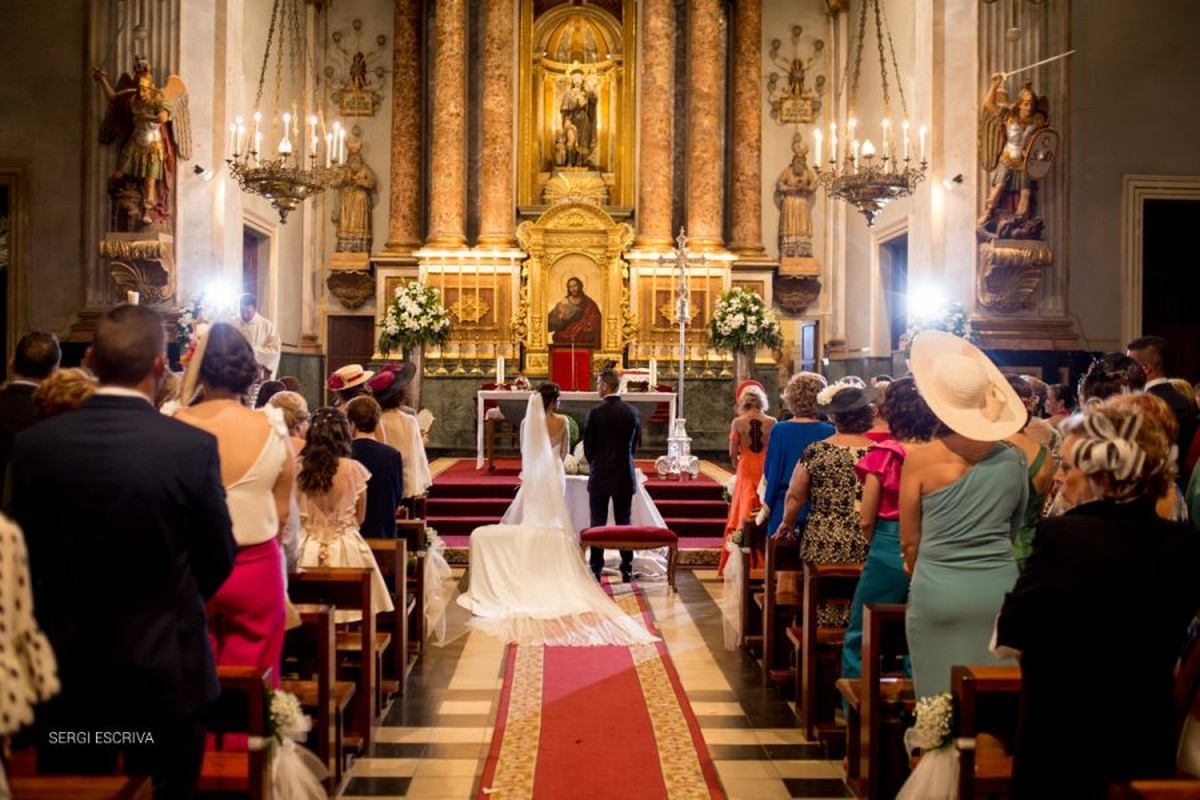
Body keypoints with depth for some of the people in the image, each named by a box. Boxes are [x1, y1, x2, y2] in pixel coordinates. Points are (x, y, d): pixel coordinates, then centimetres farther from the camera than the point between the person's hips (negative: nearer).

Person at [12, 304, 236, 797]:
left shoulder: (33, 445, -8)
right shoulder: (193, 447, -16)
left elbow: (25, 557, 2)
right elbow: (219, 559, -6)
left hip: (67, 668, 3)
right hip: (167, 667, -2)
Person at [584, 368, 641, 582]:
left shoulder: (595, 413, -12)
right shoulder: (633, 412, 0)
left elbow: (587, 446, -4)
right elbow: (636, 443, 8)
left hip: (600, 476, -3)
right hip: (625, 476, 3)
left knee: (598, 524, 4)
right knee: (624, 523, 9)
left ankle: (596, 570, 4)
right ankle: (627, 570, 11)